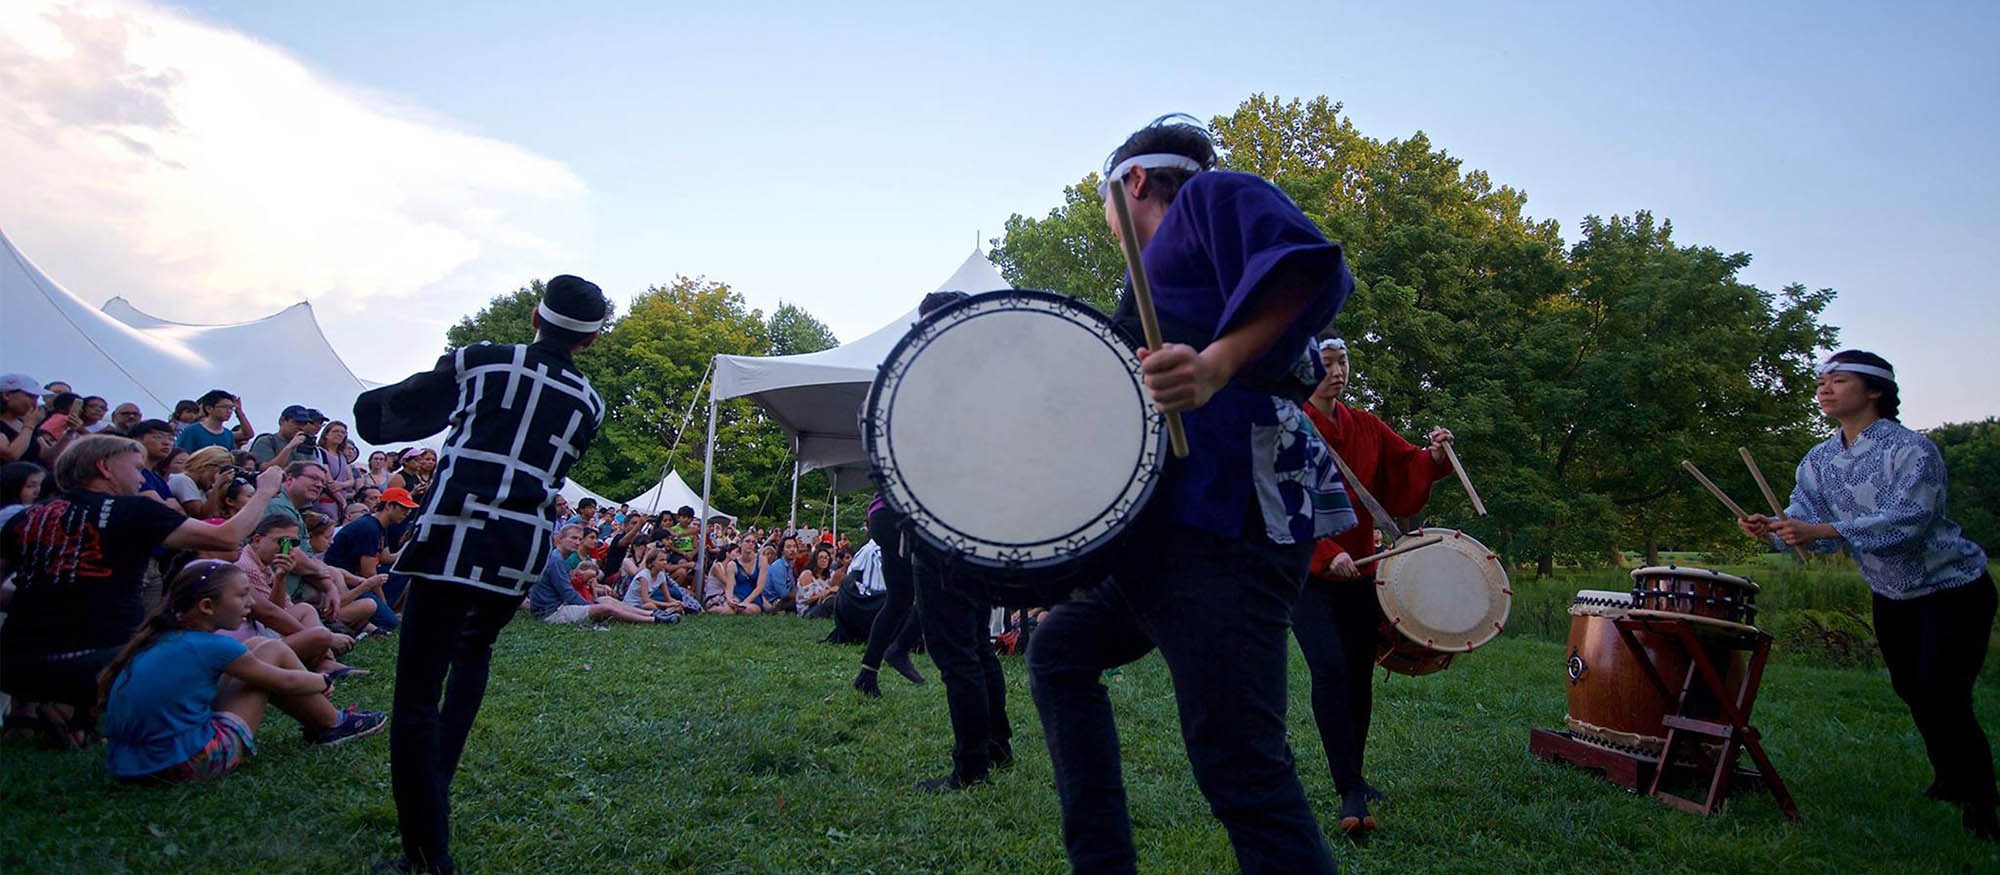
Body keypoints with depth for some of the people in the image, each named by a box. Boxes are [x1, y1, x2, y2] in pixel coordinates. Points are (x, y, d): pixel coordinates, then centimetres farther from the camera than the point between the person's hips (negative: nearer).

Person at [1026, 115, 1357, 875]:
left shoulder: (1214, 194, 4)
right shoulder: (1163, 266, 29)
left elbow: (1313, 268, -16)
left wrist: (1214, 364, -30)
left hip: (1229, 525, -11)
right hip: (1169, 525, 11)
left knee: (1237, 762, -13)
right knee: (1059, 650, 18)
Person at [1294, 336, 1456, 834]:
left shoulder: (1367, 428, 10)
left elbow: (1404, 473, 15)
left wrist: (1433, 457, -7)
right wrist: (1326, 553, -24)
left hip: (1359, 571, 5)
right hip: (1305, 571, -5)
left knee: (1359, 675, 10)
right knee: (1330, 668, -19)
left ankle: (1353, 777, 30)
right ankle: (1350, 795, -15)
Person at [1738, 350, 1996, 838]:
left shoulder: (1912, 449, -24)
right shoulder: (1820, 460, -3)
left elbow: (1907, 520, -37)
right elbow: (1806, 520, -10)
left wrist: (1822, 531, -46)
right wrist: (1773, 529, -32)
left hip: (1954, 588, -7)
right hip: (1891, 594, 7)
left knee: (1941, 695, -12)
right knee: (1909, 689, 15)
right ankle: (1949, 778, 37)